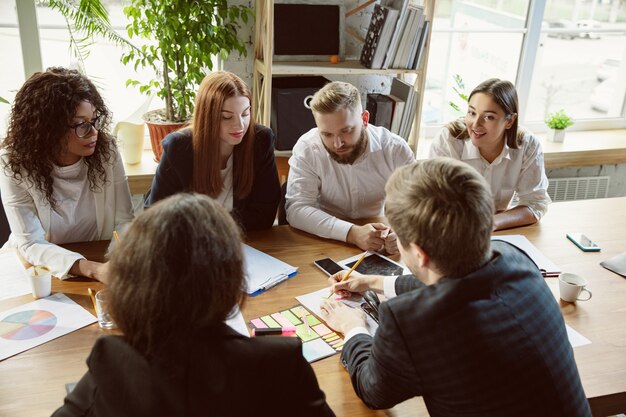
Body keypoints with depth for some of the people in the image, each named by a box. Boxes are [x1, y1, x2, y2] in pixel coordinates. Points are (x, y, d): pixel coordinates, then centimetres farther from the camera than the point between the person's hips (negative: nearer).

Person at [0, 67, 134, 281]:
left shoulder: (106, 150, -11)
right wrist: (91, 268, -36)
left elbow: (124, 220, -7)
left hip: (97, 261, 1)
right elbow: (31, 244, -20)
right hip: (38, 271, -1)